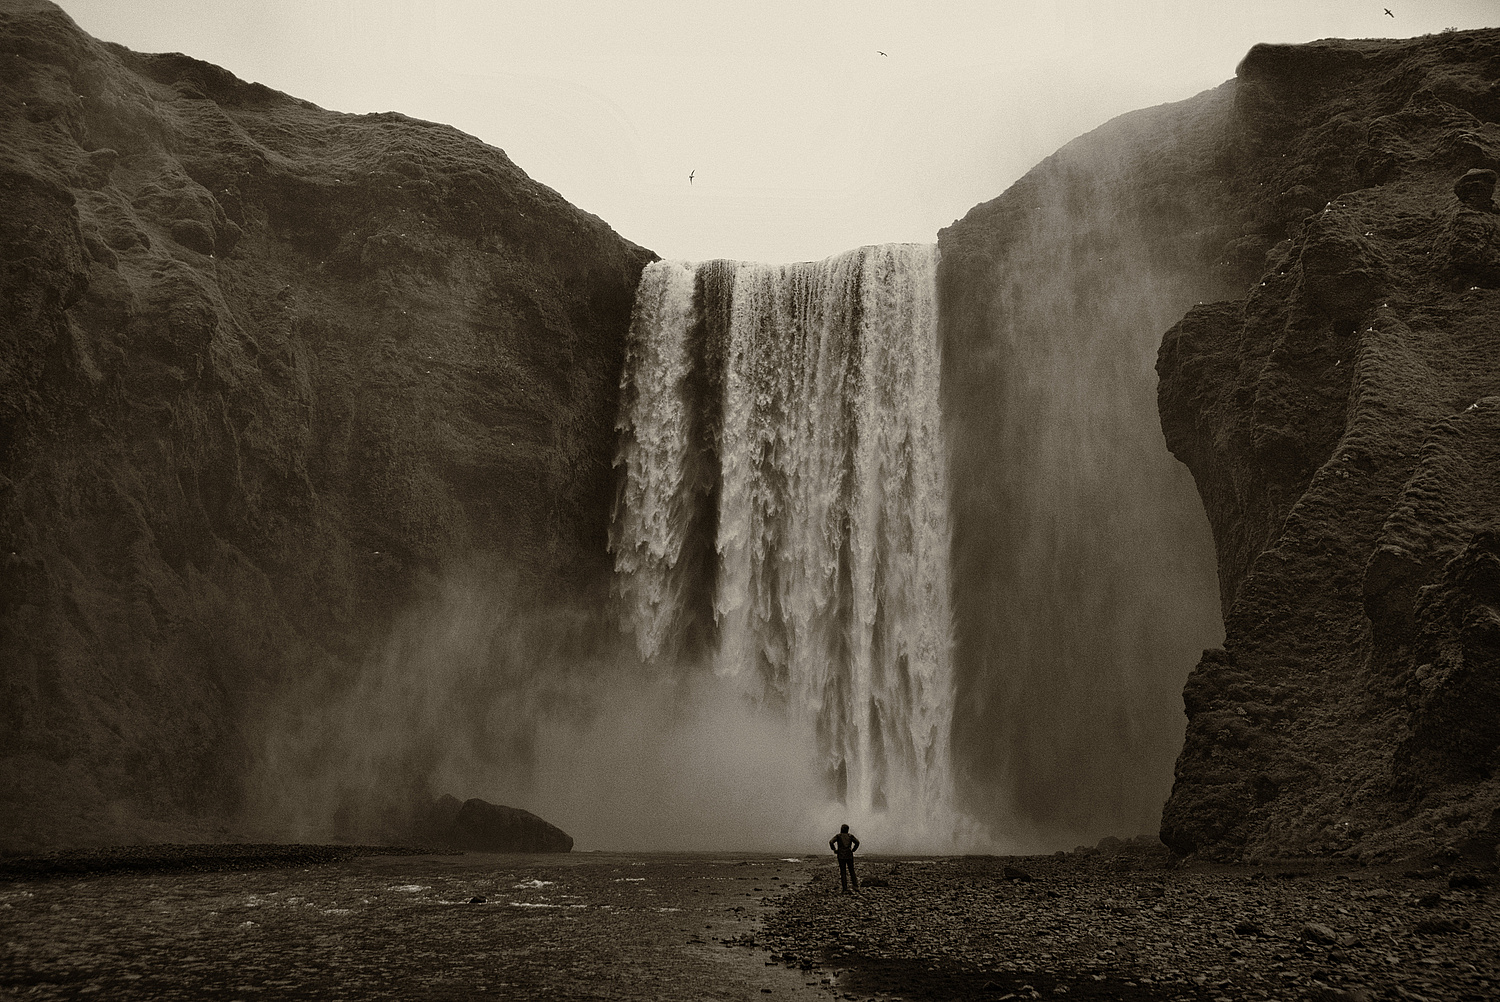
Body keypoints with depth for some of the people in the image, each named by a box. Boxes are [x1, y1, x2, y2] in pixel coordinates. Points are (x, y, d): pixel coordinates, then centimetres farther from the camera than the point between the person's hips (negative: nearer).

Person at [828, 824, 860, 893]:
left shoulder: (838, 836, 5)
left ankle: (845, 889, -4)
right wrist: (853, 850, 3)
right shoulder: (850, 836, 10)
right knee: (852, 872, 9)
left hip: (841, 856, -1)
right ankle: (856, 887, -5)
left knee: (843, 873, 2)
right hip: (849, 856, 1)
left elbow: (831, 842, -11)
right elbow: (857, 842, -5)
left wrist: (834, 850, 1)